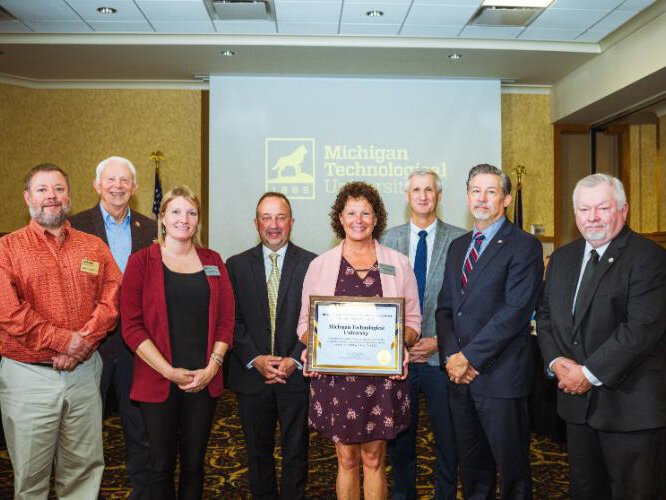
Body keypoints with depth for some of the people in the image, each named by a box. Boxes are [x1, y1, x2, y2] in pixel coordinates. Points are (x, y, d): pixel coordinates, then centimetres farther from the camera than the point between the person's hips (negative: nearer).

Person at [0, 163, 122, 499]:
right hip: (28, 374, -2)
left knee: (84, 468, 12)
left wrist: (83, 341, -14)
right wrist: (65, 340, -14)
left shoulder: (94, 247, 8)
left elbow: (111, 299, -1)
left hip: (84, 371, 3)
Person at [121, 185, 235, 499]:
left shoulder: (212, 262, 8)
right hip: (158, 380, -2)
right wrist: (169, 371, -13)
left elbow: (226, 320, 6)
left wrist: (212, 367, -7)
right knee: (162, 465, 8)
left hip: (204, 380, 3)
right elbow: (131, 325, -7)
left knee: (194, 462, 13)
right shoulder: (141, 262, -1)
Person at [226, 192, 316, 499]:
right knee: (258, 451, 16)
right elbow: (232, 321, -1)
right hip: (252, 374, 1)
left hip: (296, 373, -1)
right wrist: (255, 359, -12)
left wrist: (295, 360, -13)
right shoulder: (236, 265, 3)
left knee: (296, 451, 13)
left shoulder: (312, 264, -1)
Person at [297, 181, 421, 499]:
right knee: (346, 459, 10)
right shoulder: (320, 265, 5)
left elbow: (413, 320, 8)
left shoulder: (398, 264, 5)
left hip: (382, 375, 0)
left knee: (374, 459, 9)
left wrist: (402, 343, -12)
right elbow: (306, 322, 7)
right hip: (334, 375, 0)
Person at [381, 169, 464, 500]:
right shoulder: (388, 240, 6)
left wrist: (439, 341, -10)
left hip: (440, 353, -2)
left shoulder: (459, 240, -2)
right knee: (399, 436, 15)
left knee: (447, 437, 10)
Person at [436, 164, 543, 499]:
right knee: (471, 464, 17)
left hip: (499, 375, -6)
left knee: (511, 465, 8)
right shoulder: (457, 247, 15)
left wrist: (470, 356, -16)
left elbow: (516, 311, -16)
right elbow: (444, 306, 11)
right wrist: (450, 355, -4)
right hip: (459, 374, 6)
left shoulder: (524, 246, -7)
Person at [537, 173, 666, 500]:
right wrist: (556, 360, -4)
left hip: (632, 407, -6)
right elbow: (545, 314, 14)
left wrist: (589, 373, -18)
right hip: (577, 401, 6)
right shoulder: (562, 258, 11)